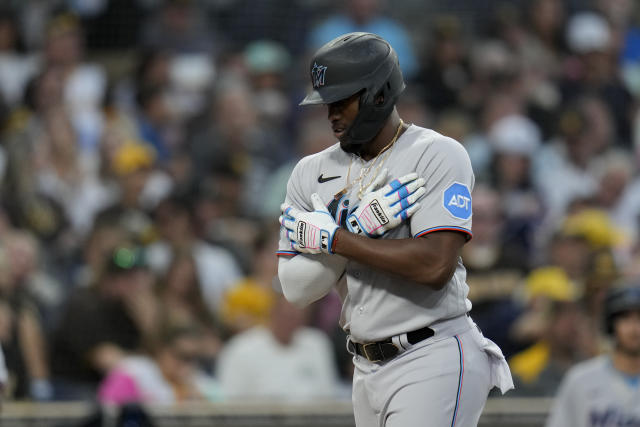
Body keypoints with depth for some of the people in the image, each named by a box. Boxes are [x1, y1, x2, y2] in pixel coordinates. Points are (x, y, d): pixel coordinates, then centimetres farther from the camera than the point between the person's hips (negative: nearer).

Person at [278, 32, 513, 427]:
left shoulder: (438, 155, -8)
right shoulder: (313, 172, 9)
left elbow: (435, 266, -21)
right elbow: (296, 288, 1)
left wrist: (333, 239, -15)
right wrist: (359, 227, -14)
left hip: (435, 362, -7)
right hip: (368, 369, 7)